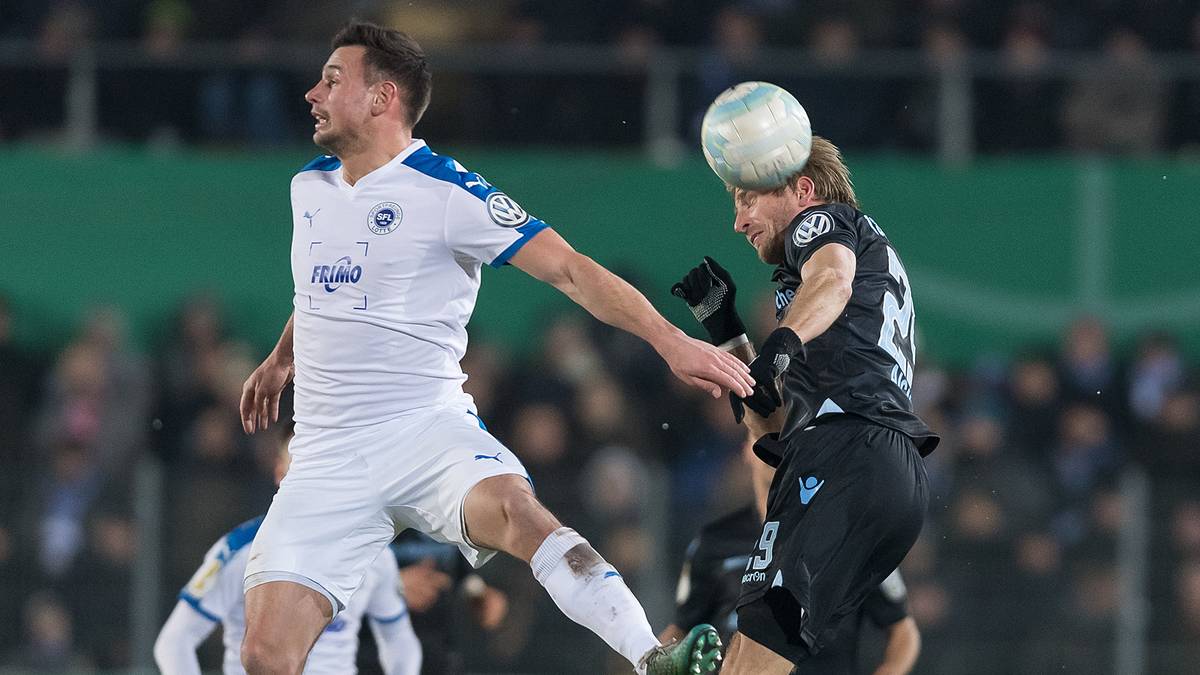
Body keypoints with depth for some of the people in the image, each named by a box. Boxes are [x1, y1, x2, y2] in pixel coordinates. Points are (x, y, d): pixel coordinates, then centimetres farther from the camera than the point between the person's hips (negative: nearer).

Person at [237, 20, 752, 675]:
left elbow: (568, 270, -13)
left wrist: (670, 340, -23)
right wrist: (280, 359, 49)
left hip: (426, 428, -5)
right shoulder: (309, 186, 12)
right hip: (325, 456, 5)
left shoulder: (447, 192, -8)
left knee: (513, 508, -38)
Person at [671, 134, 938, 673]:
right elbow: (773, 432, 35)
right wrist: (724, 327, 34)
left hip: (844, 452, -9)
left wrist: (784, 341, -33)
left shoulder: (821, 220, 16)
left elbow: (832, 280, -14)